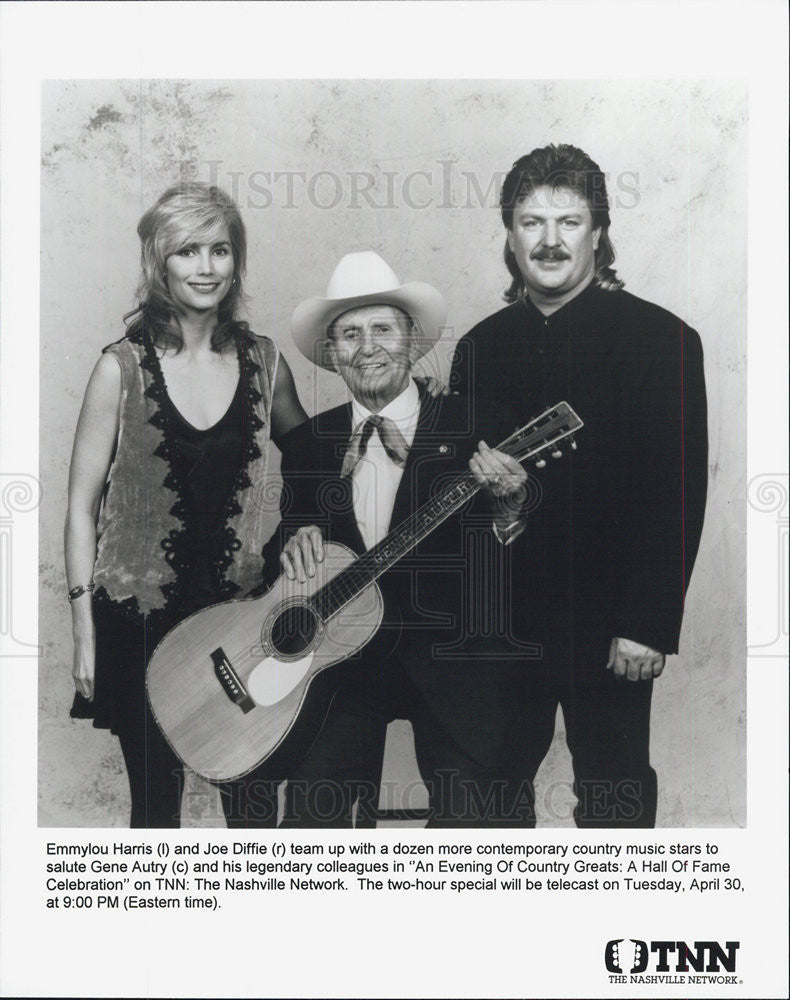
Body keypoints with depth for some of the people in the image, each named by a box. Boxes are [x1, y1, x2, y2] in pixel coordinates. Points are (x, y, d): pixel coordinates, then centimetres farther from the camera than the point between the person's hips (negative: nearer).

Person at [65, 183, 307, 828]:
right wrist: (85, 632, -5)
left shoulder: (263, 361, 3)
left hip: (240, 609, 2)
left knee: (253, 792, 5)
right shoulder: (124, 367, -6)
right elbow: (82, 503, -3)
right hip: (139, 612, -2)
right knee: (157, 794, 9)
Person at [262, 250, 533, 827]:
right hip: (341, 658, 3)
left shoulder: (474, 428, -1)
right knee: (313, 815, 0)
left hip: (453, 665, -2)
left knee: (472, 818, -3)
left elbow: (507, 567, -2)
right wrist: (294, 541, -5)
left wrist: (508, 508, -23)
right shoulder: (307, 444, 9)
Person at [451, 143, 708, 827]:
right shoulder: (481, 346, 10)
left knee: (613, 796, 7)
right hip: (502, 623, 4)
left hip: (608, 626, -4)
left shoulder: (662, 340, -5)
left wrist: (648, 625, -13)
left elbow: (679, 491, -9)